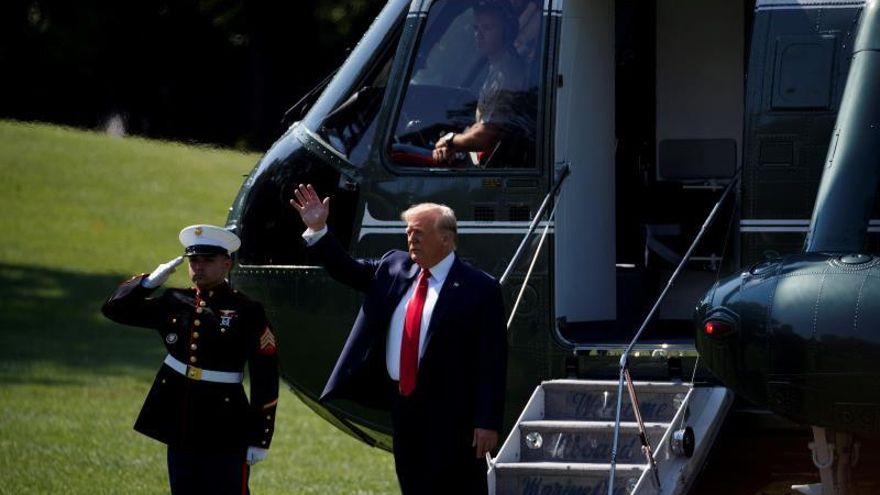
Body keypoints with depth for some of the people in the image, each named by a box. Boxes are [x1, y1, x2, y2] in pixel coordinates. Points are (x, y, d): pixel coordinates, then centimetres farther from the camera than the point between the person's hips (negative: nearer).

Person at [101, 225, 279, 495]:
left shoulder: (247, 312, -6)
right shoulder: (174, 303, 8)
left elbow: (265, 381, -7)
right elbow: (115, 308, 11)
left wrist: (260, 438, -9)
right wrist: (151, 281, -4)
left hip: (225, 435, -5)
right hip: (181, 430, 5)